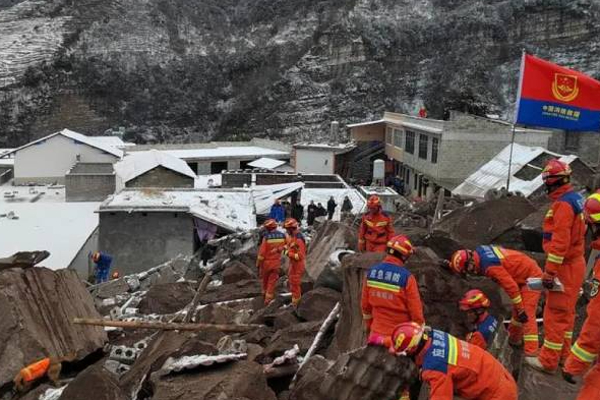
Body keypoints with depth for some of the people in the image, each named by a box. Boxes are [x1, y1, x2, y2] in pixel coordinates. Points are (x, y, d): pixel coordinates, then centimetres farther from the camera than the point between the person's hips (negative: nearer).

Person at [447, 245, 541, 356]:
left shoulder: (489, 266, -33)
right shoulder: (478, 251, -7)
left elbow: (510, 286, -30)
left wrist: (521, 310, -21)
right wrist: (450, 264, 15)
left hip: (530, 277, -9)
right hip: (524, 274, 9)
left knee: (527, 315, -14)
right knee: (517, 311, 22)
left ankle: (531, 353, -16)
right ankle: (514, 339, 38)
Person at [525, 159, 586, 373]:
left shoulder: (563, 204, -21)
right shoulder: (574, 198, 11)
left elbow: (560, 241, -25)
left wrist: (549, 271, -22)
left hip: (565, 267, -10)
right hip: (575, 263, 10)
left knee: (555, 313, -4)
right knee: (566, 311, 18)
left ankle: (548, 361, 3)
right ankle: (563, 354, 29)